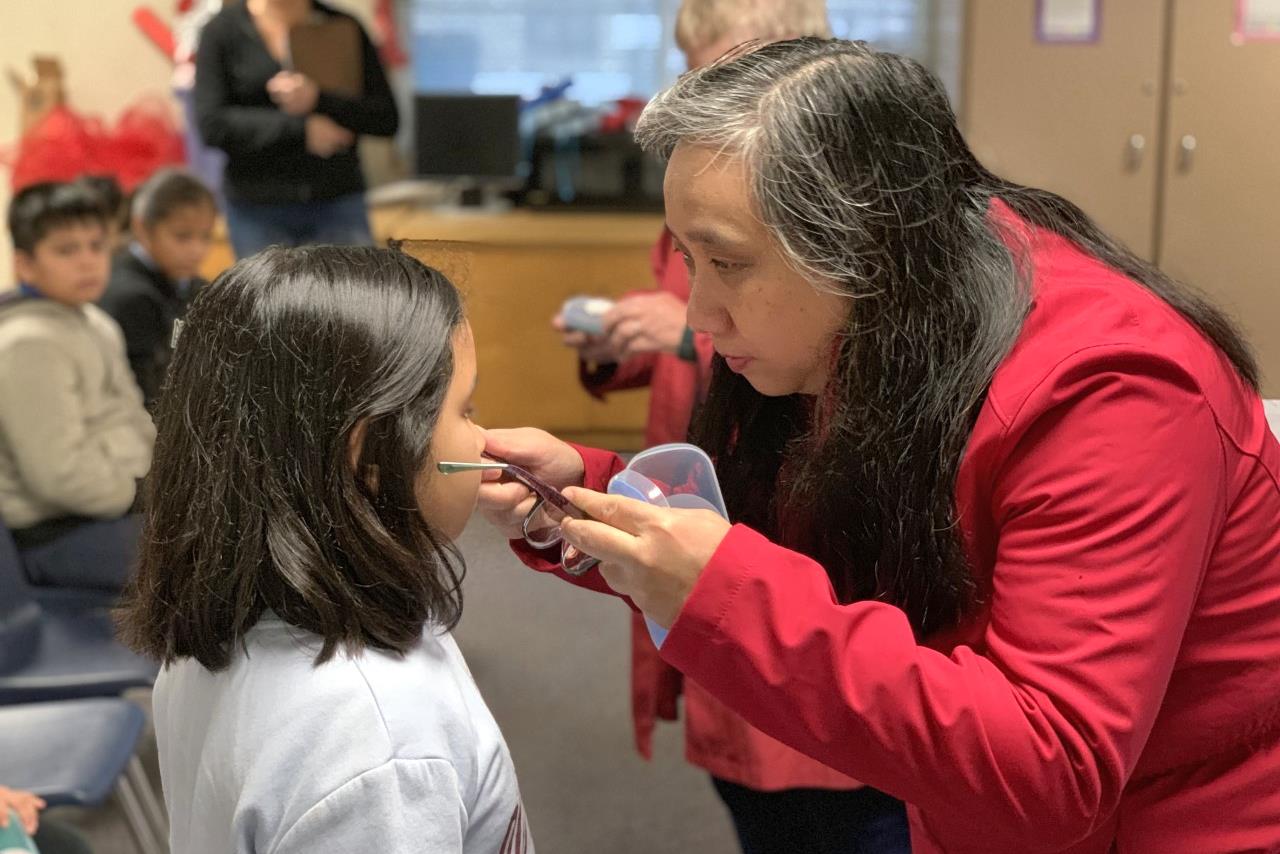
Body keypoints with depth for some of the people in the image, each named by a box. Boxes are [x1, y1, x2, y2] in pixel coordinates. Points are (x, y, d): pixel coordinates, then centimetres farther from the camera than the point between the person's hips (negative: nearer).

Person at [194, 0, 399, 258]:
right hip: (257, 207, 0)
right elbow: (212, 125, -8)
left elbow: (387, 119, 0)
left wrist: (319, 100, -17)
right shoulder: (222, 30, 2)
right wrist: (300, 129, -16)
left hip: (338, 203, 1)